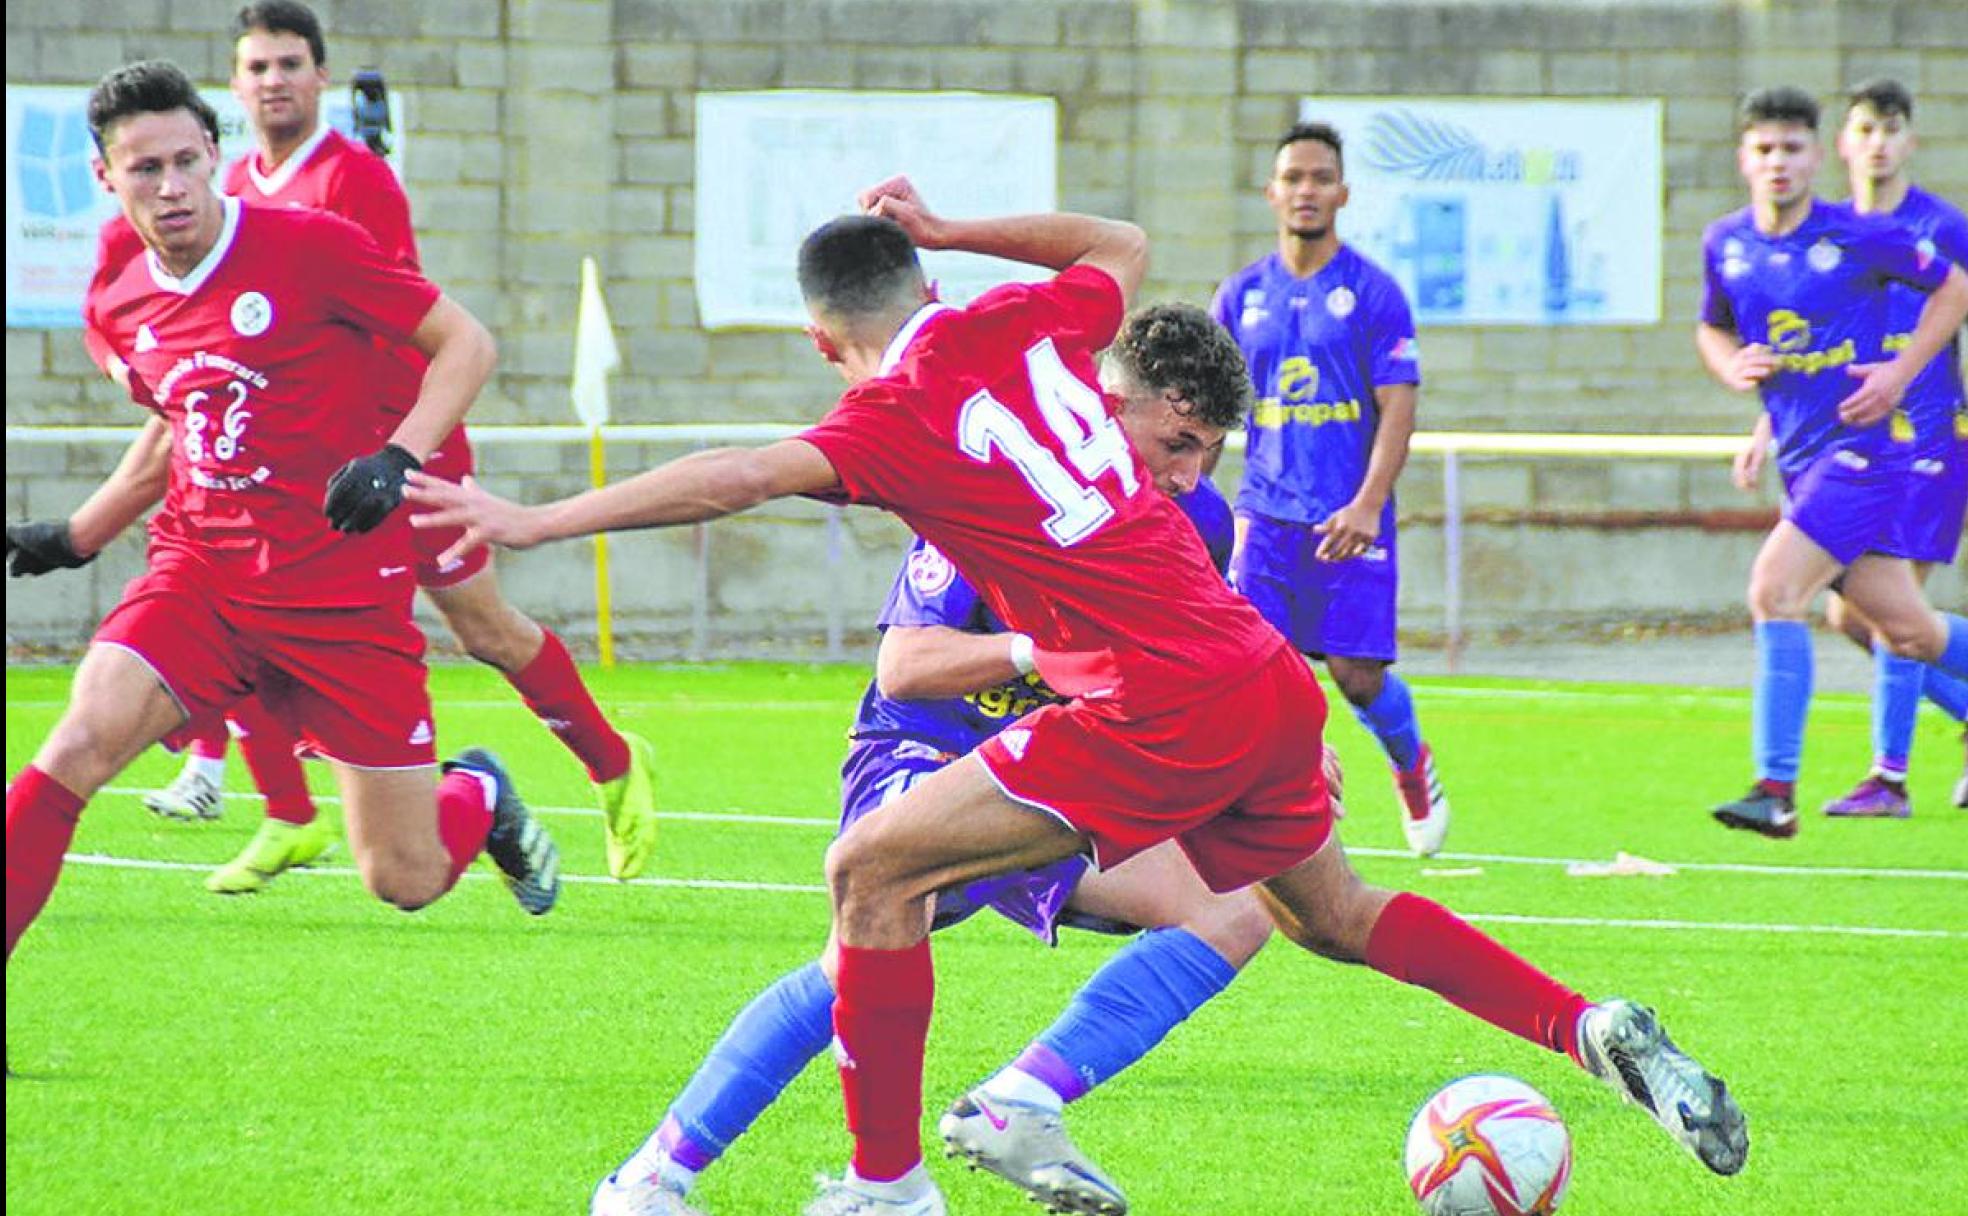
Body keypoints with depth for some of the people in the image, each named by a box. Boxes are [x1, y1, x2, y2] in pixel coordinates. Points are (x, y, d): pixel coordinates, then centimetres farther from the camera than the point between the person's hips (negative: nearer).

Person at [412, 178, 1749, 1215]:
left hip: (1159, 717, -7)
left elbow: (742, 476, -22)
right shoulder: (1029, 324, 12)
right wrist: (949, 231, 32)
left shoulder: (899, 416, -6)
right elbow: (1123, 243, 35)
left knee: (875, 869, 0)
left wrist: (534, 521, -23)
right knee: (1333, 913, 29)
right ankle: (1592, 1029, 19)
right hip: (1270, 681, 7)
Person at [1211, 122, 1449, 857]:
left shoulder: (1373, 293, -2)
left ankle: (1412, 764, 26)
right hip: (1266, 515, 3)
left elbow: (1398, 408, -7)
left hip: (1349, 520, -3)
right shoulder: (1243, 296, 9)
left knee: (1357, 672, -4)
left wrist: (1367, 506, -18)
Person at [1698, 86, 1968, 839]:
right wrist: (1731, 366, -2)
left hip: (1862, 448, -6)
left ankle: (1777, 792, -21)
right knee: (1902, 627, 12)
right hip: (1799, 458, 6)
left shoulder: (1858, 239, -9)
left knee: (1774, 590, -20)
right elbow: (1713, 328, 21)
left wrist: (1901, 371, -8)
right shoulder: (1725, 245, 5)